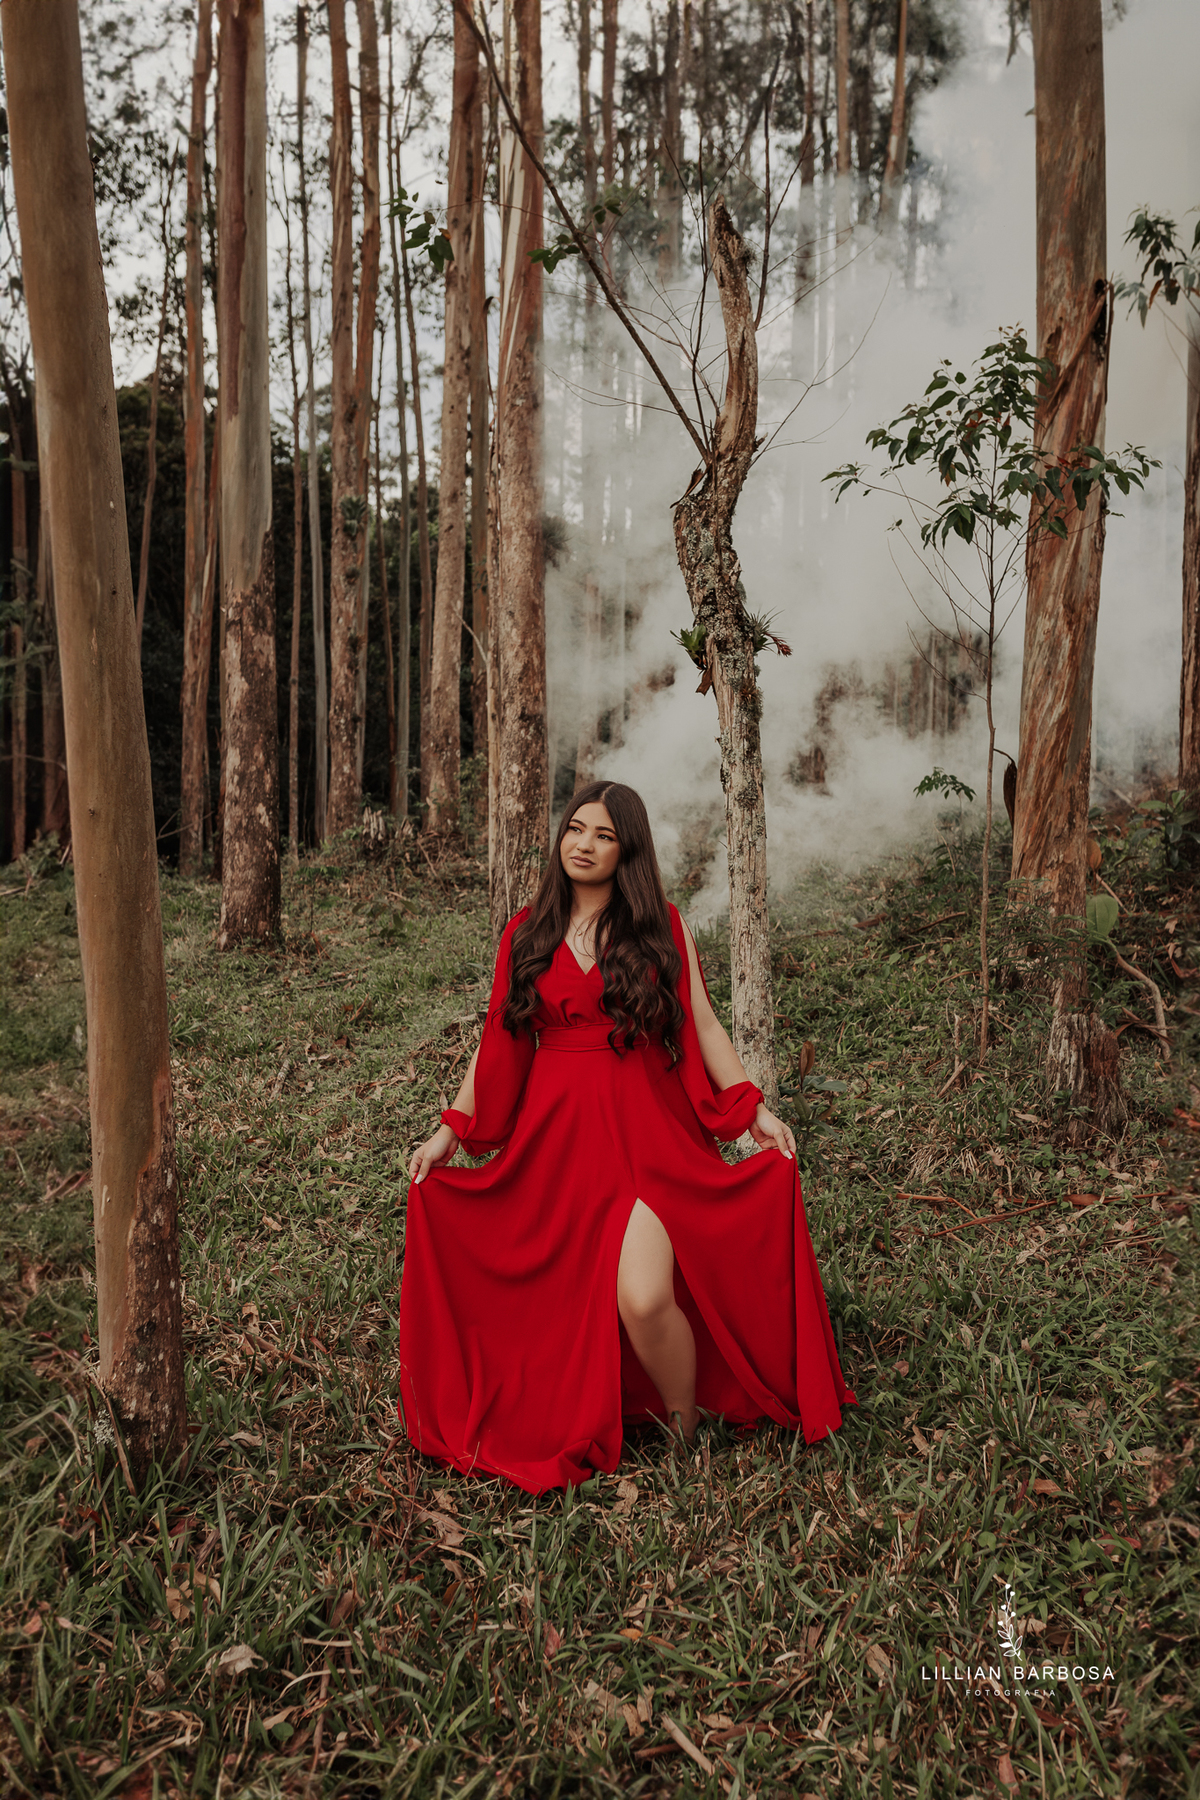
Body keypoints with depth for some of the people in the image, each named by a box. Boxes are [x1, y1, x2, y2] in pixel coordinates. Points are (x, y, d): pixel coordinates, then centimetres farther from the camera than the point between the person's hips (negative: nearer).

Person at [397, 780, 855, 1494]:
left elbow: (702, 1026, 6)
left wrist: (755, 1111, -2)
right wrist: (452, 1129, 9)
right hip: (555, 1134, 3)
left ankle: (687, 1429, 9)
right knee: (559, 1298, 4)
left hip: (647, 1132, -3)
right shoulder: (527, 933, 9)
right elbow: (499, 1041, 12)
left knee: (644, 1299, -17)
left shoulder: (662, 928, 5)